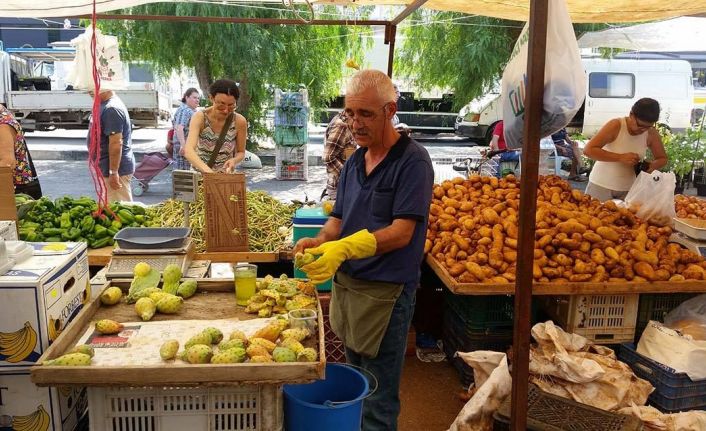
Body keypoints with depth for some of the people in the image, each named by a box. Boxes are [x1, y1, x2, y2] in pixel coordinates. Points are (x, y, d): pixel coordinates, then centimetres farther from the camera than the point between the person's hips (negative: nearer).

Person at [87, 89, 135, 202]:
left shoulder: (112, 109, -20)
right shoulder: (104, 105, 13)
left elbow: (116, 143, -25)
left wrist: (113, 172, -25)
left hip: (115, 168, -11)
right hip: (105, 168, 11)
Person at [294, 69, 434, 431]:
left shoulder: (413, 161, -13)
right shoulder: (354, 162, 10)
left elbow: (401, 232, -20)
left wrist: (344, 248, -31)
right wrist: (319, 241, -9)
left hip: (386, 292, -8)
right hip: (347, 283, 8)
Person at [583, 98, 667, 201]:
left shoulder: (652, 134, -6)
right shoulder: (615, 126, -17)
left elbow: (662, 159, 9)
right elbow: (588, 150, -25)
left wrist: (652, 166, -16)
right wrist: (620, 157, -31)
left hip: (628, 189, 3)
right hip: (601, 185, -3)